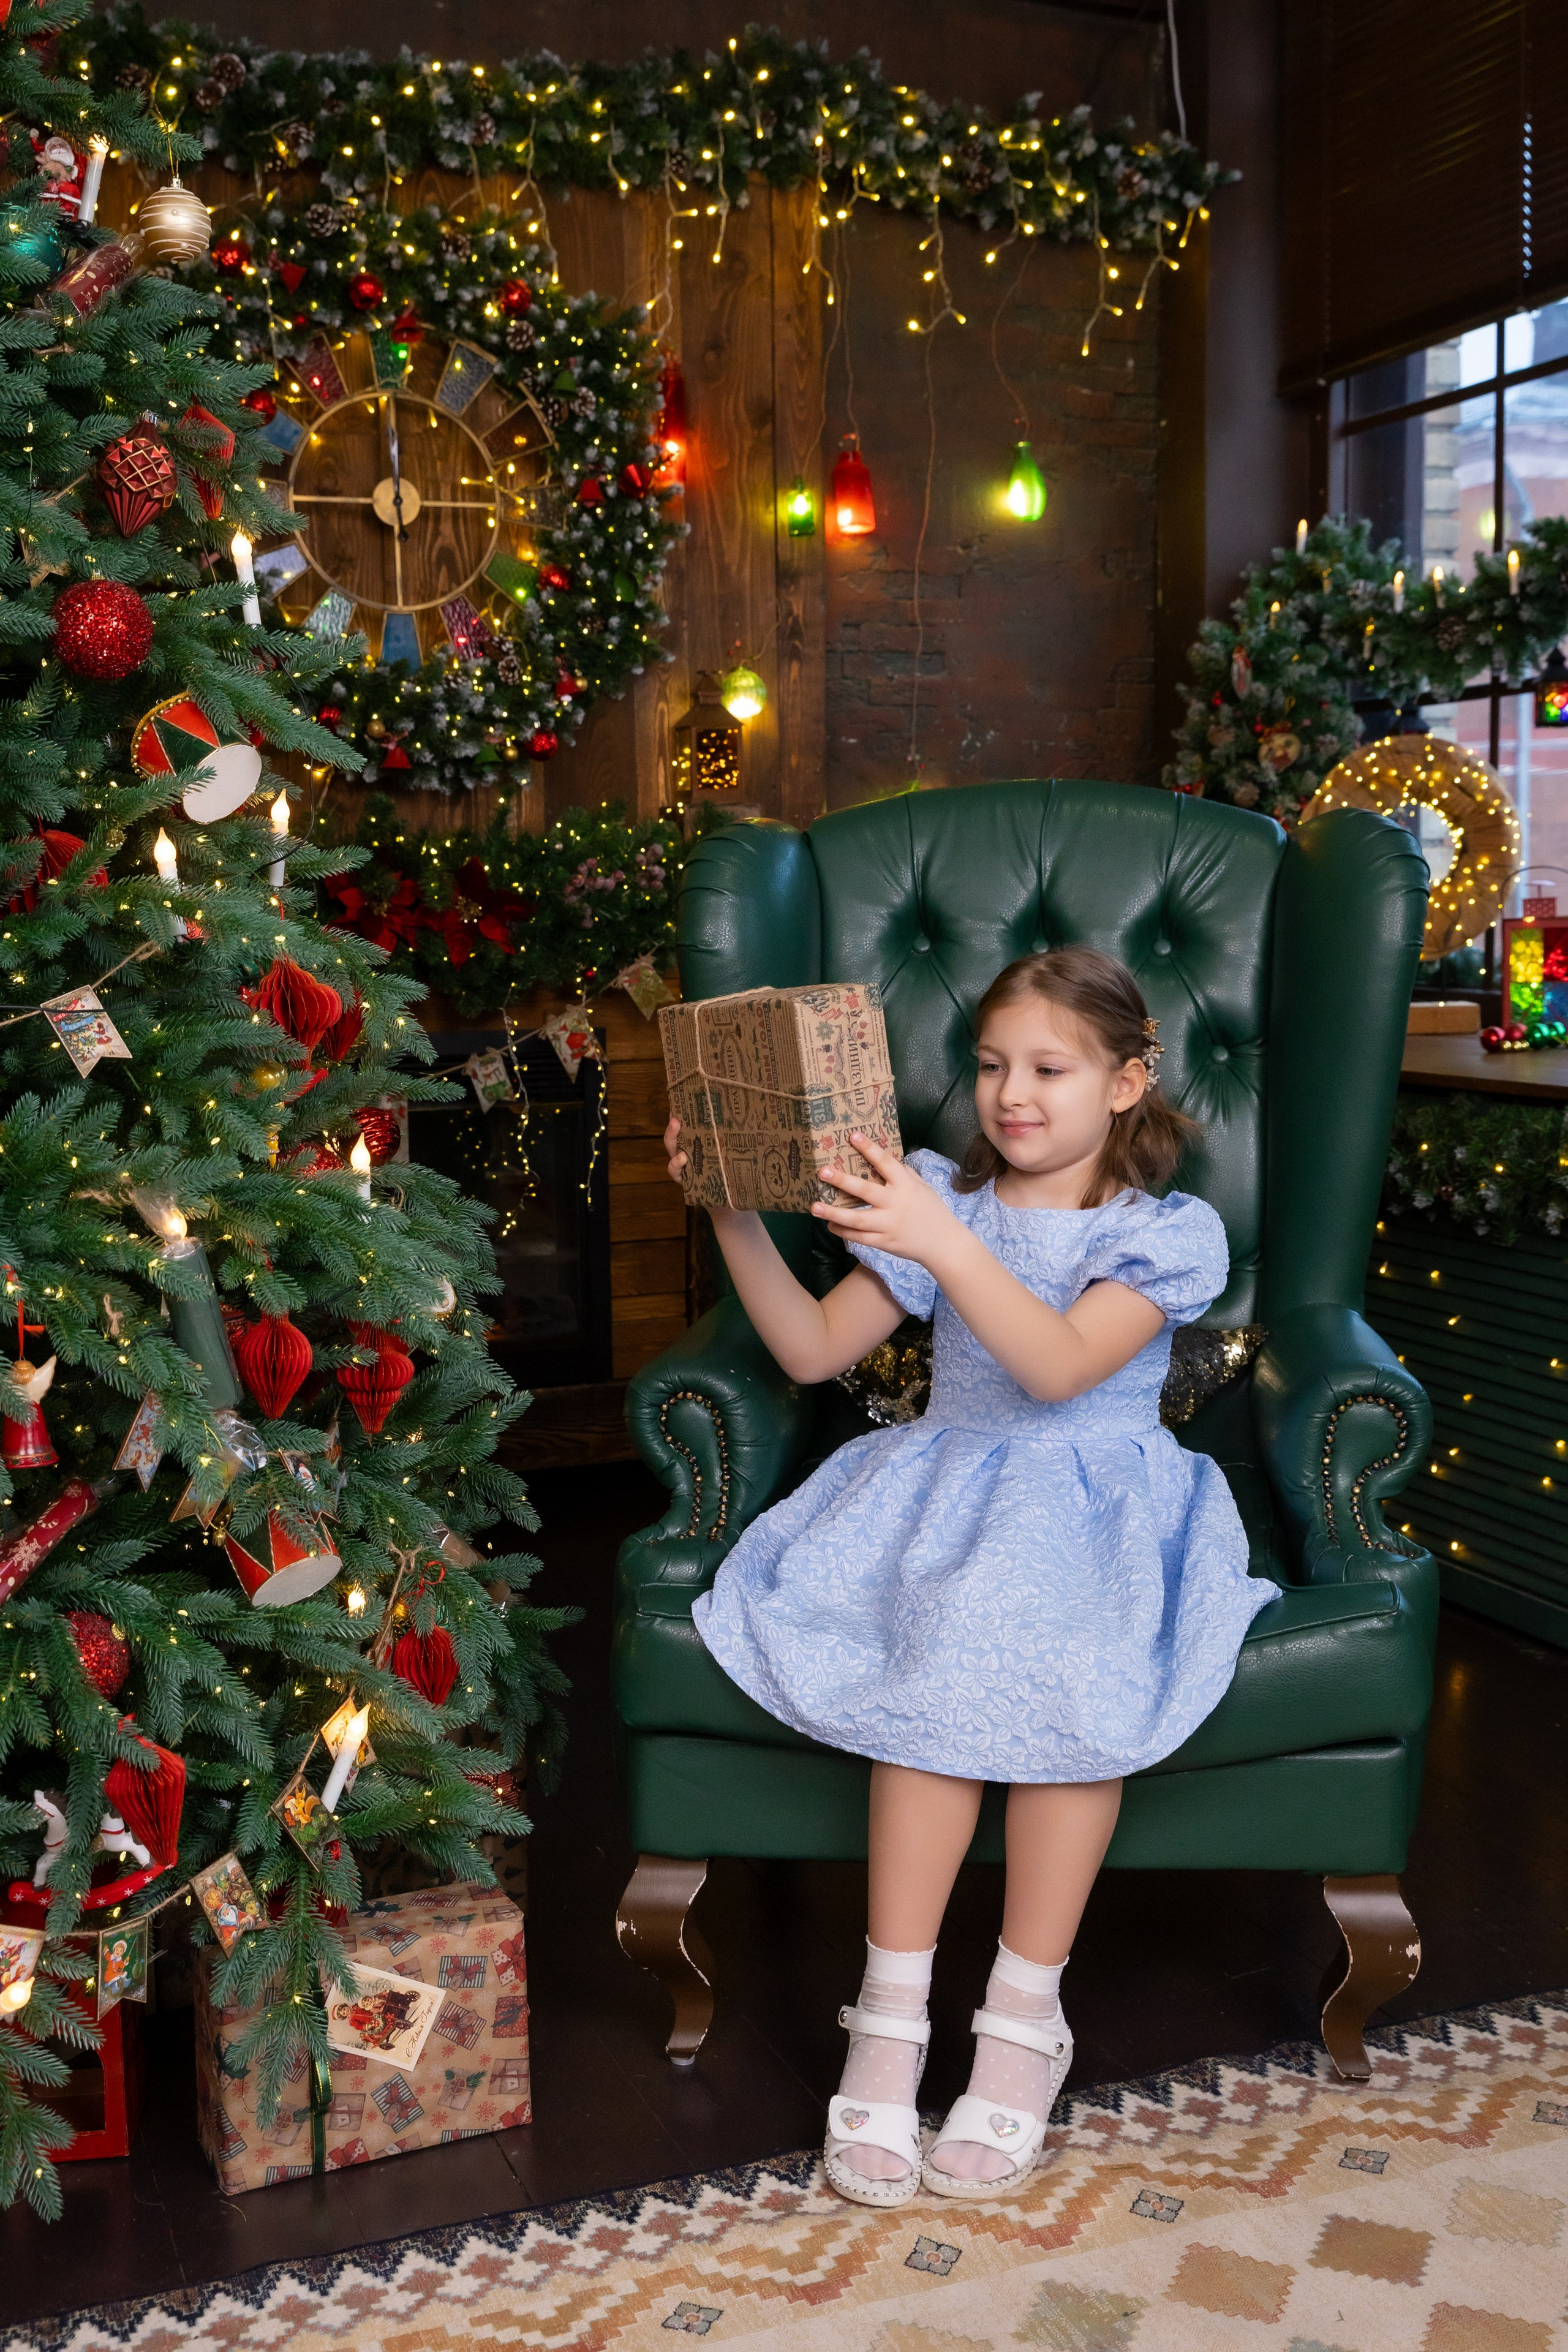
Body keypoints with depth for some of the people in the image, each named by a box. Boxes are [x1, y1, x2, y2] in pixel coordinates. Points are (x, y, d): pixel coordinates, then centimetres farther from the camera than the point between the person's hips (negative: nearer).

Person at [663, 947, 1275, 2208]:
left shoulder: (1169, 1232, -1)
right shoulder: (942, 1199, 9)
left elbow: (1060, 1367, -18)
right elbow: (813, 1351, 5)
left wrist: (944, 1246, -30)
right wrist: (736, 1217, -7)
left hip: (1098, 1507, -1)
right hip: (946, 1497, 2)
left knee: (1072, 1672, -32)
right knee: (941, 1664, -29)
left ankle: (1025, 2016, -17)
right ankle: (892, 2015, -20)